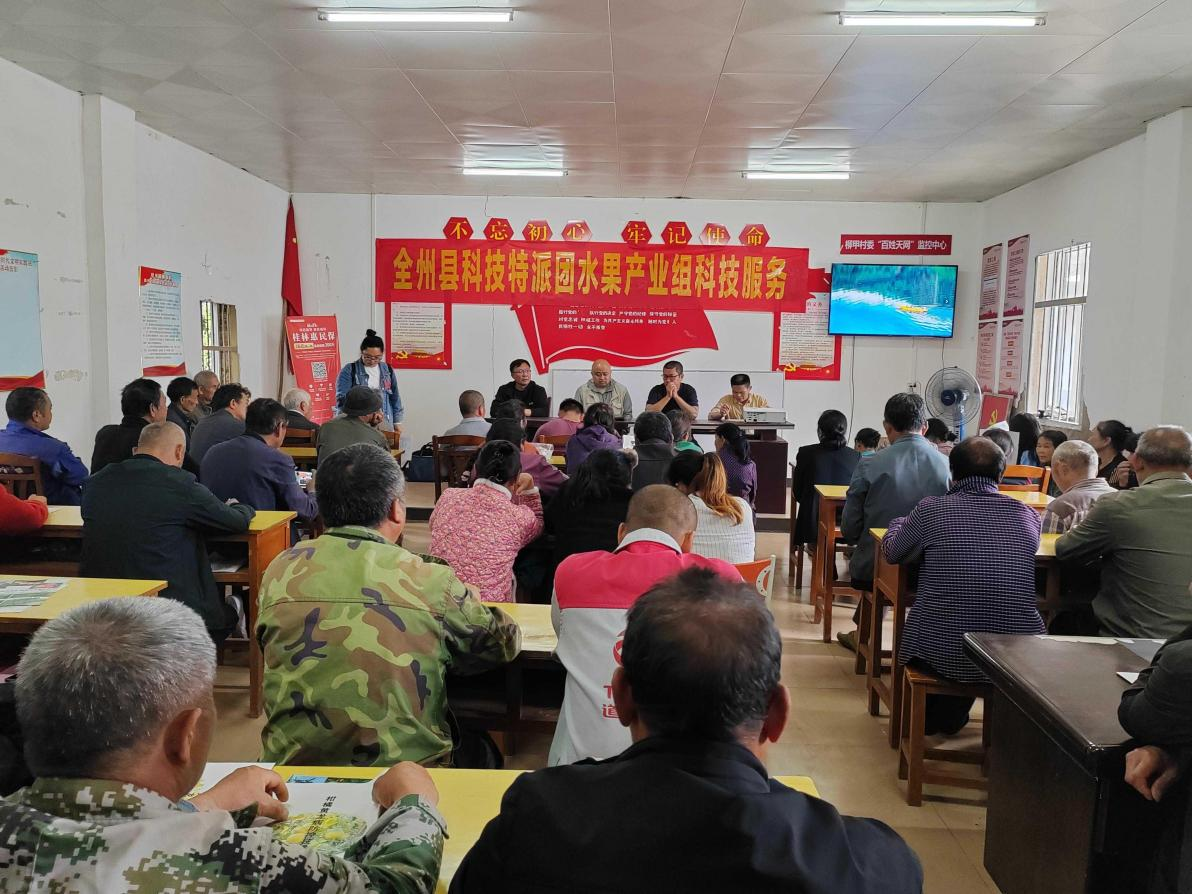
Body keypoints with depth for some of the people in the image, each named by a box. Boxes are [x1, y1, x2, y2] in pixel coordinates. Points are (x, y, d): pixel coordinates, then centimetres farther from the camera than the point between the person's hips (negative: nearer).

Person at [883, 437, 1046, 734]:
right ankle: (949, 717, 49)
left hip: (941, 653, -2)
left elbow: (892, 553, 7)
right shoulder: (1028, 515, 1)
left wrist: (898, 523, 29)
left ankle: (929, 717, 44)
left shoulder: (932, 509, -9)